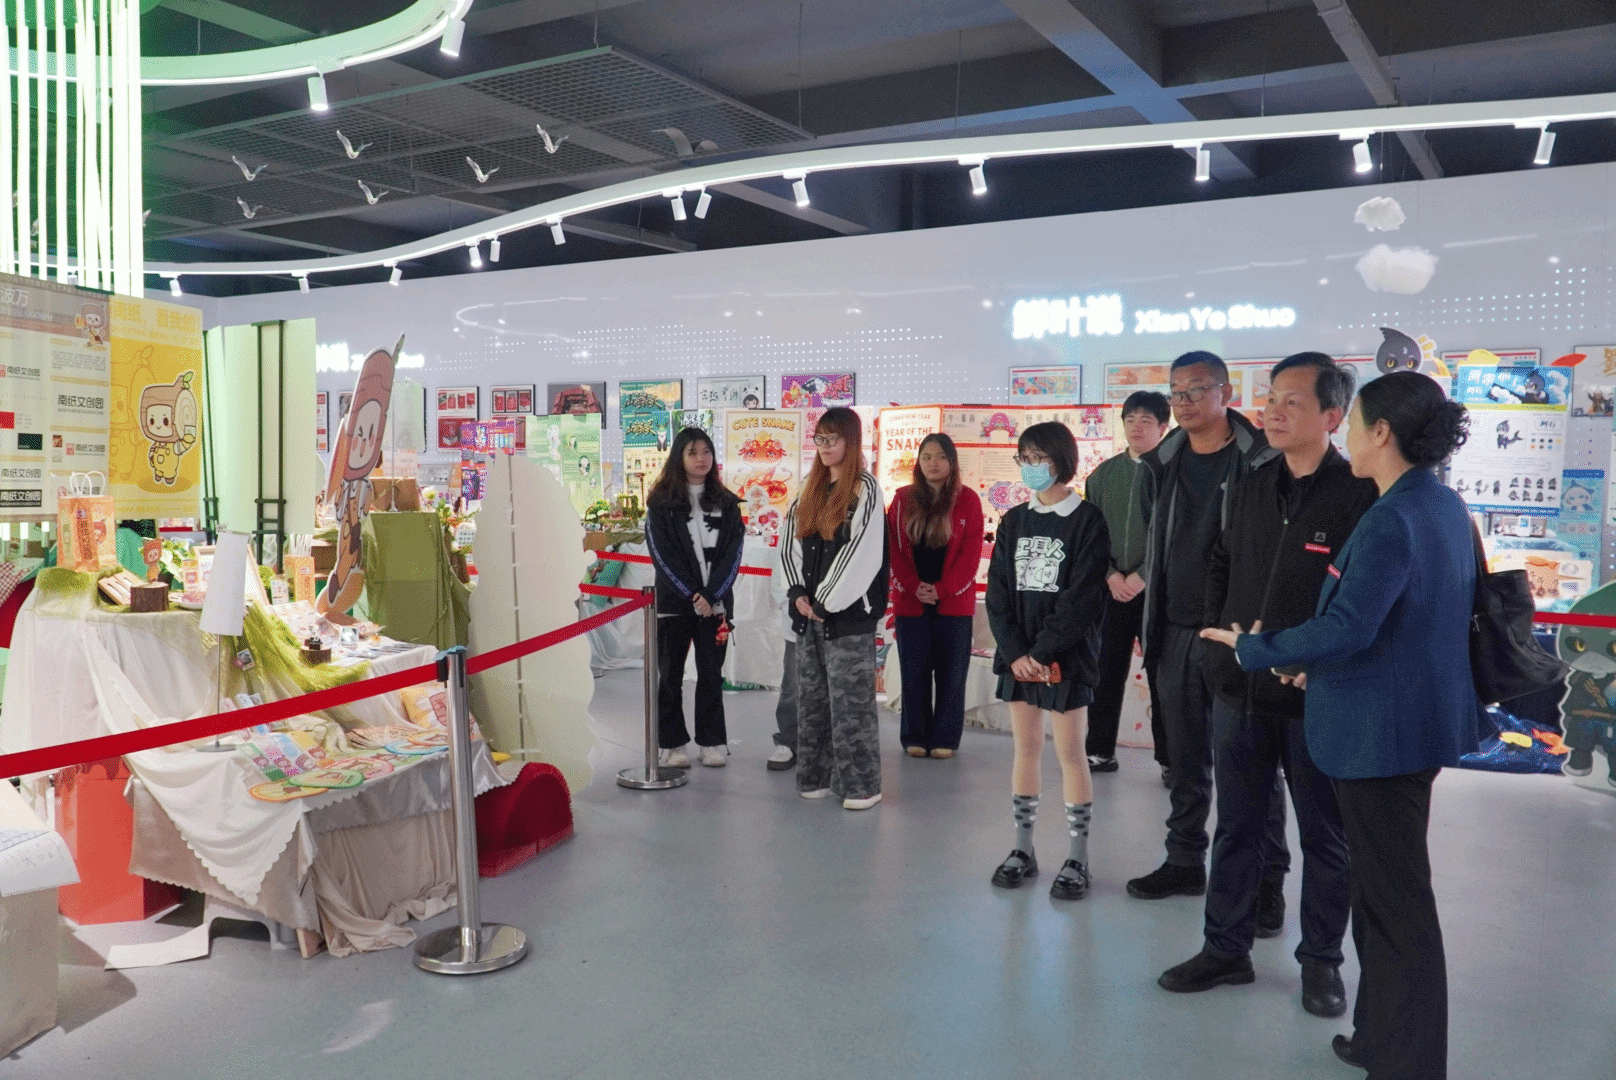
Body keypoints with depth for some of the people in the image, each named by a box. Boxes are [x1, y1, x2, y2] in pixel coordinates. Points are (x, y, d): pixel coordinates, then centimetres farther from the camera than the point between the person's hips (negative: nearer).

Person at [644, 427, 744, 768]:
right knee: (670, 676, 4)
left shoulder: (726, 503, 8)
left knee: (712, 675, 7)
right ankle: (672, 744, 13)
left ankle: (712, 743, 15)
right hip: (673, 602, -2)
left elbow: (733, 553, 1)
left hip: (715, 603, 2)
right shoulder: (661, 503, 1)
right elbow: (662, 554, -6)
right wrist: (692, 595, -13)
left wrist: (712, 595, -11)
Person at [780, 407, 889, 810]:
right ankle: (817, 776, 21)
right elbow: (790, 542, 11)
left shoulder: (866, 490, -6)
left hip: (847, 614, -7)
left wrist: (826, 602, -13)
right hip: (807, 612, 7)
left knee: (849, 702, -4)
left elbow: (861, 555, -15)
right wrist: (798, 593, -3)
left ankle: (861, 784, 5)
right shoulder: (810, 490, 14)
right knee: (811, 700, 11)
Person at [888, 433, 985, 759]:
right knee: (913, 671, 6)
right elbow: (894, 549, 2)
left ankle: (945, 739, 13)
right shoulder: (903, 499, 6)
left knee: (952, 672, 3)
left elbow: (971, 554, -4)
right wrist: (914, 587, -9)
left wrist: (942, 589, -11)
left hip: (954, 602, -1)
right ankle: (914, 737, 16)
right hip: (910, 600, 2)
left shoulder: (967, 500, 0)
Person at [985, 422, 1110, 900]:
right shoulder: (1013, 522, 10)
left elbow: (1083, 598, -12)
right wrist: (1015, 653, -8)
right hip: (1017, 655, 5)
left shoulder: (1087, 521, -6)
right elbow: (998, 592, 5)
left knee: (1070, 753, 0)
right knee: (1025, 749, 11)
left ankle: (1078, 858, 10)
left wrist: (1041, 652, -15)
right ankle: (1023, 848, 21)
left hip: (1065, 657, -5)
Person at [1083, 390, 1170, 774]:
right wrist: (1111, 575, -7)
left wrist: (1141, 576, -15)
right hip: (1112, 589, 4)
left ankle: (1170, 758, 13)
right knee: (1106, 672, 8)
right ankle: (1100, 751, 18)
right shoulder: (1103, 474, 10)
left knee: (1161, 675, 3)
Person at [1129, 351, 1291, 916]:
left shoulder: (1263, 461, -7)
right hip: (1176, 634, 5)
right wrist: (1152, 622, 15)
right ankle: (1184, 861, 27)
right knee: (1185, 757, 14)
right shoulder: (1161, 464, 9)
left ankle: (1266, 878, 12)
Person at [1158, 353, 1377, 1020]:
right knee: (1235, 826, 14)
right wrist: (1222, 631, 9)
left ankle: (1321, 961, 27)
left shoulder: (1361, 495, -11)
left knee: (1324, 837, 11)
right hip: (1239, 689, 6)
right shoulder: (1252, 487, 8)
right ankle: (1226, 950, 28)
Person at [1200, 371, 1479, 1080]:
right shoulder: (1445, 508, 8)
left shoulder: (1390, 521, -22)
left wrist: (1252, 647, -14)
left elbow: (1346, 629, -27)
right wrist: (1326, 666, 10)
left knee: (1395, 898, 3)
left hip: (1381, 730, -10)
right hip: (1420, 719, 10)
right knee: (1387, 888, 20)